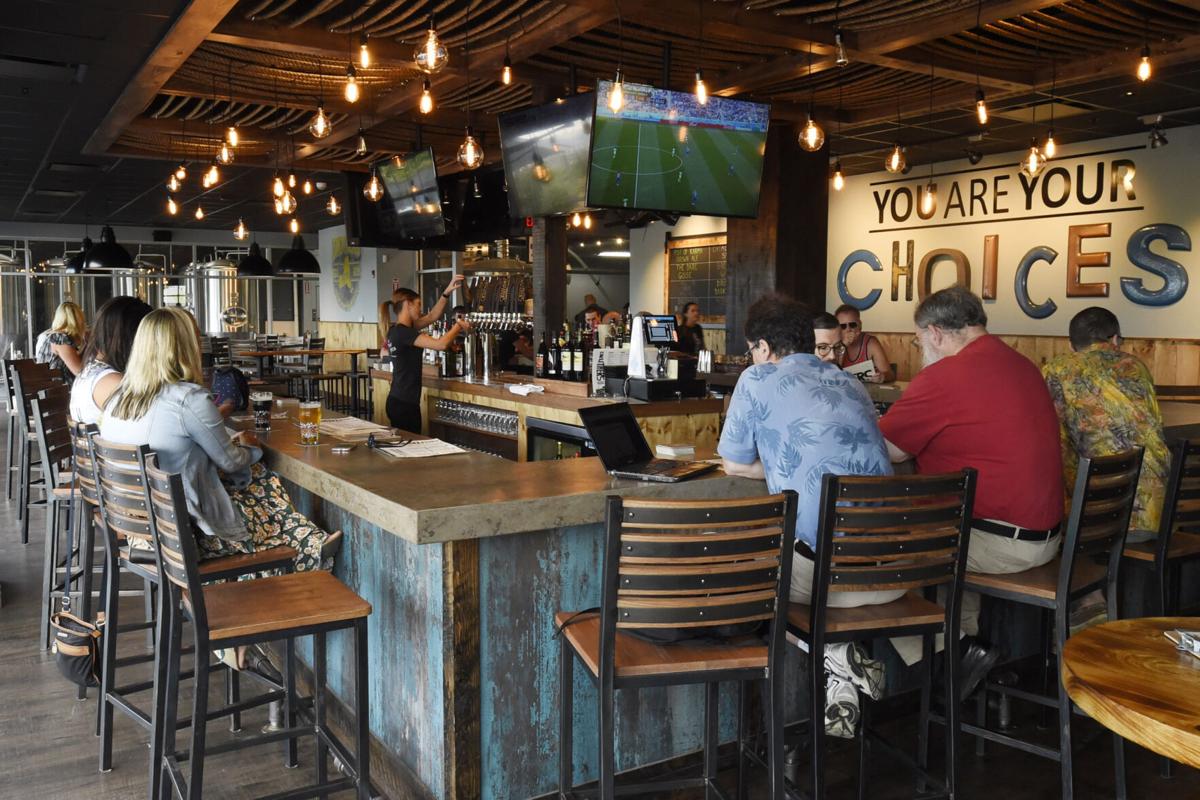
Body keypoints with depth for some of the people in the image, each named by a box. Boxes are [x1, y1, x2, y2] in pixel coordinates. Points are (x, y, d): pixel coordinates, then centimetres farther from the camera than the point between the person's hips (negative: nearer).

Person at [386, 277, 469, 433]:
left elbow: (432, 316, 18)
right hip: (405, 404, -10)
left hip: (397, 401, 10)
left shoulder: (396, 330, 11)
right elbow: (441, 344, -24)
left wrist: (447, 292, 11)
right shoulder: (404, 332, -17)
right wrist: (458, 326, -6)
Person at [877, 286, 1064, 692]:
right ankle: (967, 638, 18)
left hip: (1000, 544, -9)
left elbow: (884, 451, -9)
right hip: (1045, 535, 9)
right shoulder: (1023, 365, 10)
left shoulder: (945, 375, -17)